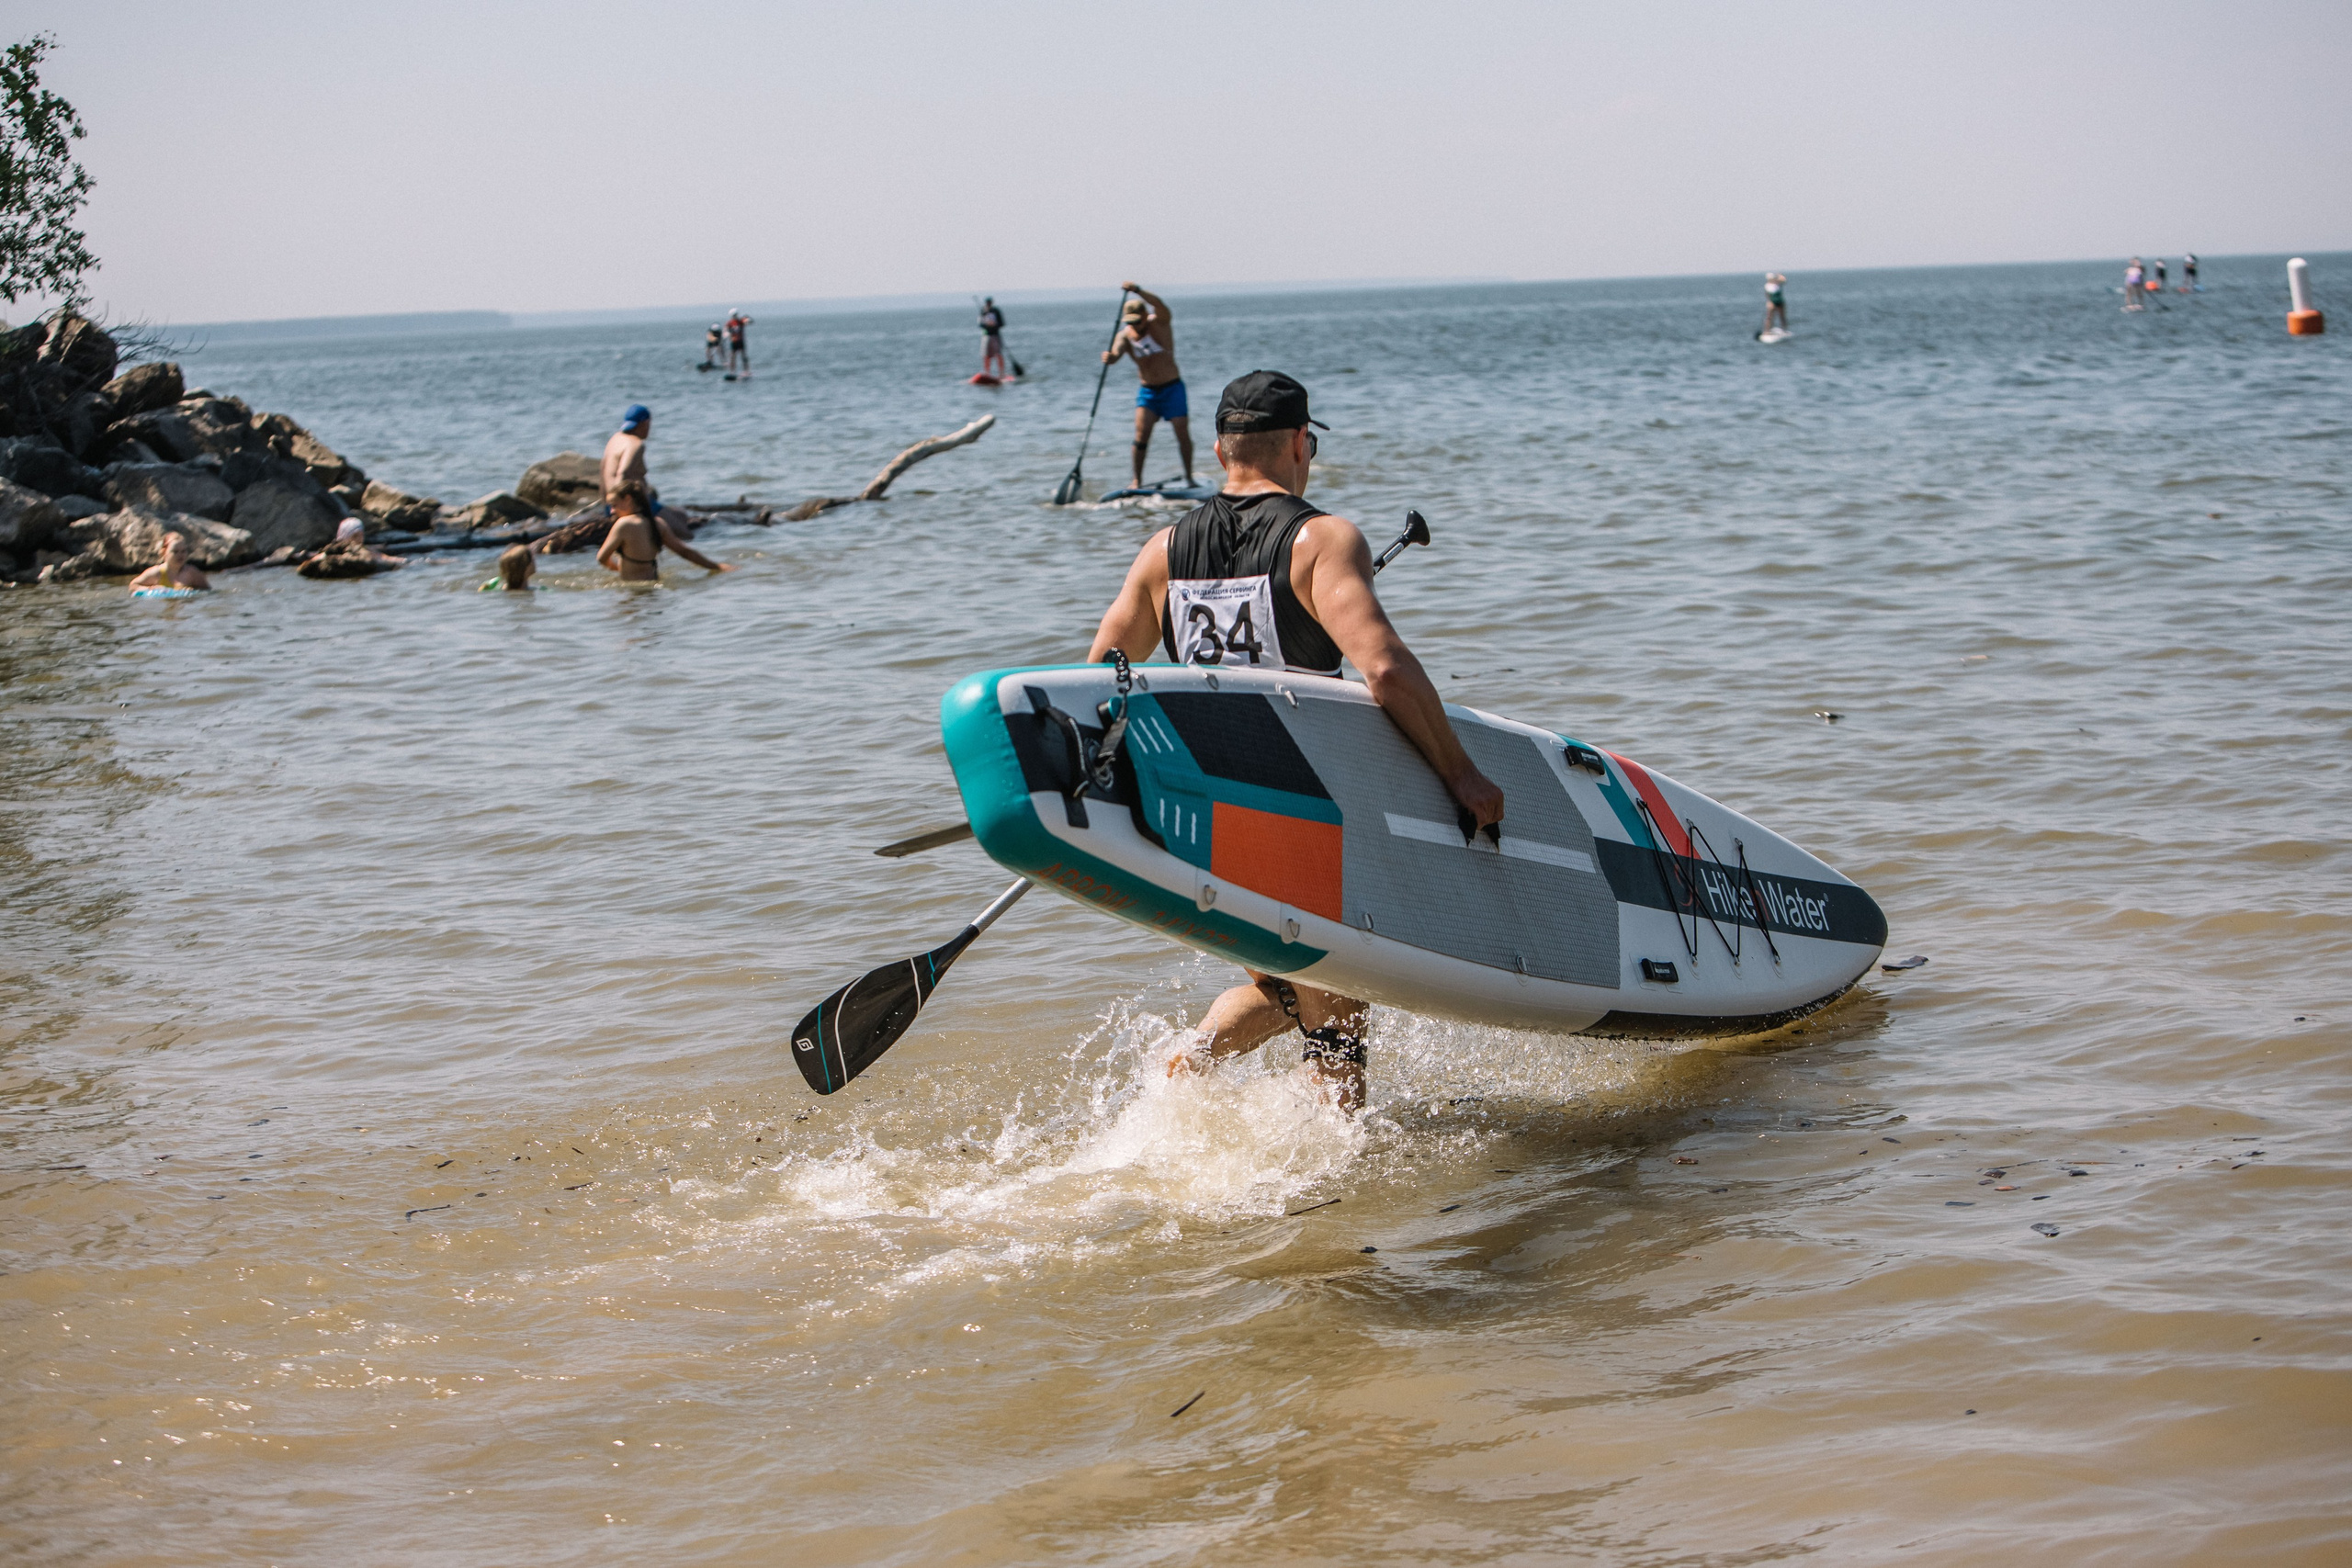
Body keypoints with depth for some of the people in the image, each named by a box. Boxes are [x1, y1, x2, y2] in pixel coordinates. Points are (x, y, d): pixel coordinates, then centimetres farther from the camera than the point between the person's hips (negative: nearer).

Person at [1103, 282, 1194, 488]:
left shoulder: (1159, 324, -11)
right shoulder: (1126, 335, -4)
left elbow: (1159, 305, -31)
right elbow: (1116, 351, -22)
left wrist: (1138, 291, -49)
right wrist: (1109, 357, -48)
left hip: (1172, 388, -2)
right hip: (1147, 390, 2)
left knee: (1183, 433, -3)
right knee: (1142, 433, -12)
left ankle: (1189, 477, 13)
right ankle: (1137, 481, -7)